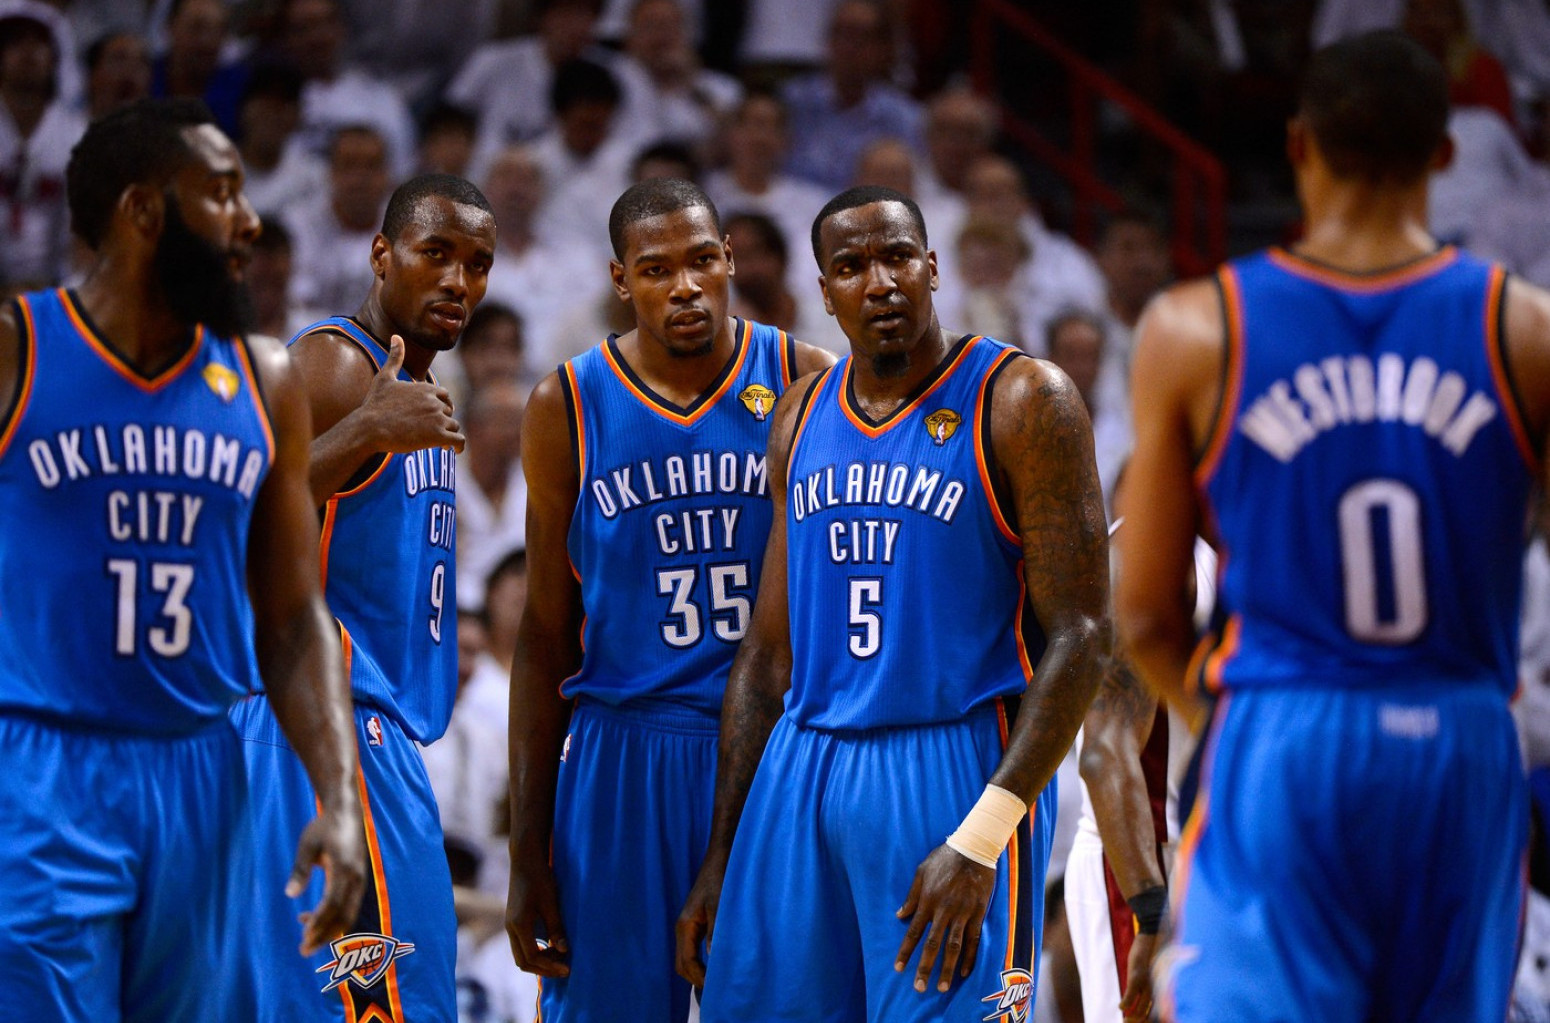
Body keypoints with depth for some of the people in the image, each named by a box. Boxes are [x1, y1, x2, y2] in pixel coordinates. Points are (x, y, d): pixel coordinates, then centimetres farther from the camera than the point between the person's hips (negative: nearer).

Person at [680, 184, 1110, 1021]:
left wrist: (978, 842, -19)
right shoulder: (801, 417, 12)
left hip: (953, 769, -6)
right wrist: (720, 858, 12)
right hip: (805, 770, 6)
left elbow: (1079, 637, -12)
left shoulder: (1020, 401, -7)